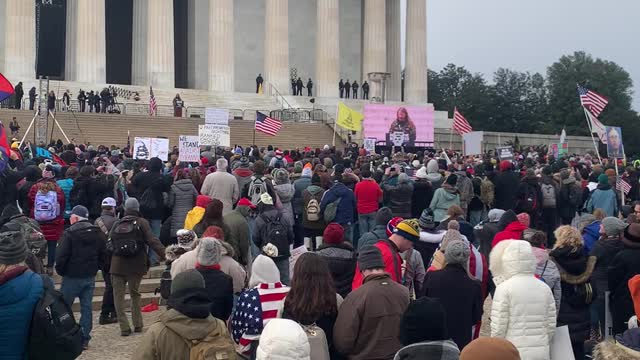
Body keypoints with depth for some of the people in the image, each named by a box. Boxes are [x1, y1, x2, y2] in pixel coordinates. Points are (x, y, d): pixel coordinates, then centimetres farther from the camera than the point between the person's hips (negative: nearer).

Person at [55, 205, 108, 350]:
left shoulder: (70, 233, -13)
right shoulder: (98, 233, 6)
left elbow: (61, 256, -15)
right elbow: (104, 255, 10)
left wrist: (60, 271, 0)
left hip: (72, 277, -5)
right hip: (90, 277, 5)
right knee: (86, 307, 9)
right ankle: (85, 339, 11)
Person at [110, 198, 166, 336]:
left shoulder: (116, 224, 9)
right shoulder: (141, 222, -1)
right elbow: (152, 241, -12)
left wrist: (106, 263, 27)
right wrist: (165, 254, -17)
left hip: (117, 266, 1)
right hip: (136, 266, -1)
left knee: (118, 296, 5)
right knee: (135, 295, 14)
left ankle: (124, 327, -2)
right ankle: (137, 325, 16)